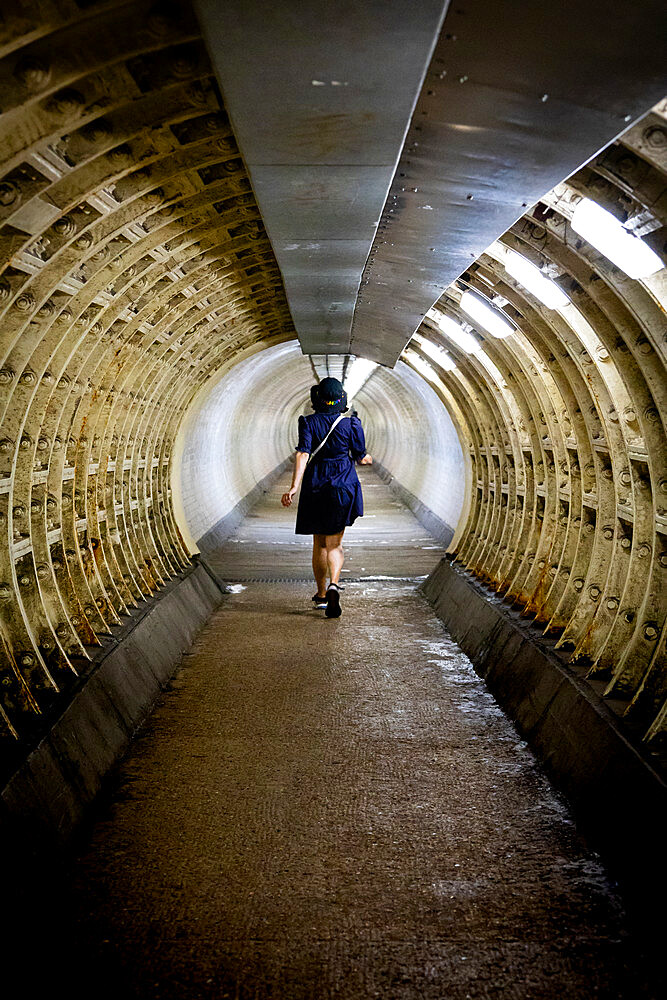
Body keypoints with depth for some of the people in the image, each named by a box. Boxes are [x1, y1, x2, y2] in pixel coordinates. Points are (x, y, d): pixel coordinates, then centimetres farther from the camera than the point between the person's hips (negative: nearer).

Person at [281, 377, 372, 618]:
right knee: (334, 544, 0)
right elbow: (361, 457, 5)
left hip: (315, 487, 1)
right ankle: (334, 584, -28)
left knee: (319, 544, 14)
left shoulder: (309, 423, -3)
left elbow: (303, 455, -15)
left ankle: (321, 595, 23)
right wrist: (367, 460, 29)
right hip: (343, 487, -1)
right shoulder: (350, 424, -3)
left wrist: (294, 486, -21)